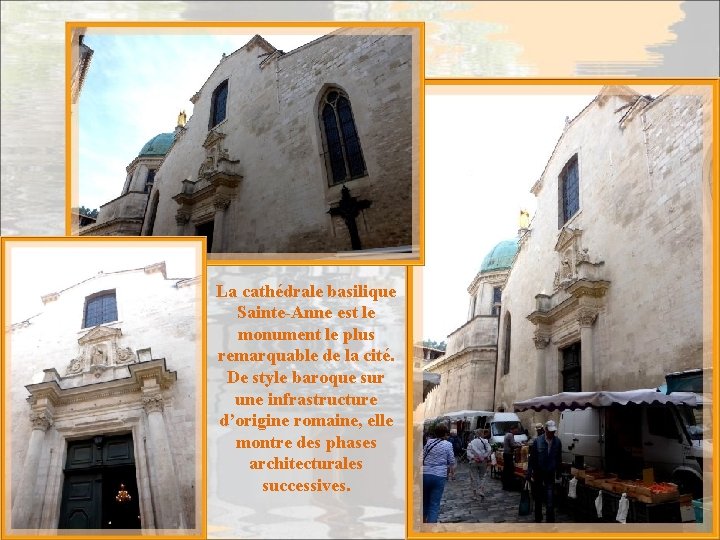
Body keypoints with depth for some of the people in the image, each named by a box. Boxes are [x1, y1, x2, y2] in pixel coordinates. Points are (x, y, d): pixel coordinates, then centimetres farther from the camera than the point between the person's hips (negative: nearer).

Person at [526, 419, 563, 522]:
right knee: (538, 499, 13)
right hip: (538, 474, 0)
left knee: (550, 501, -7)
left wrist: (558, 473, 8)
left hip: (550, 474, 0)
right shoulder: (537, 441, -10)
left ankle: (550, 521, -3)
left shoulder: (557, 442, -5)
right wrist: (529, 474, -8)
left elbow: (559, 459, 6)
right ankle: (538, 519, 28)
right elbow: (531, 459, -6)